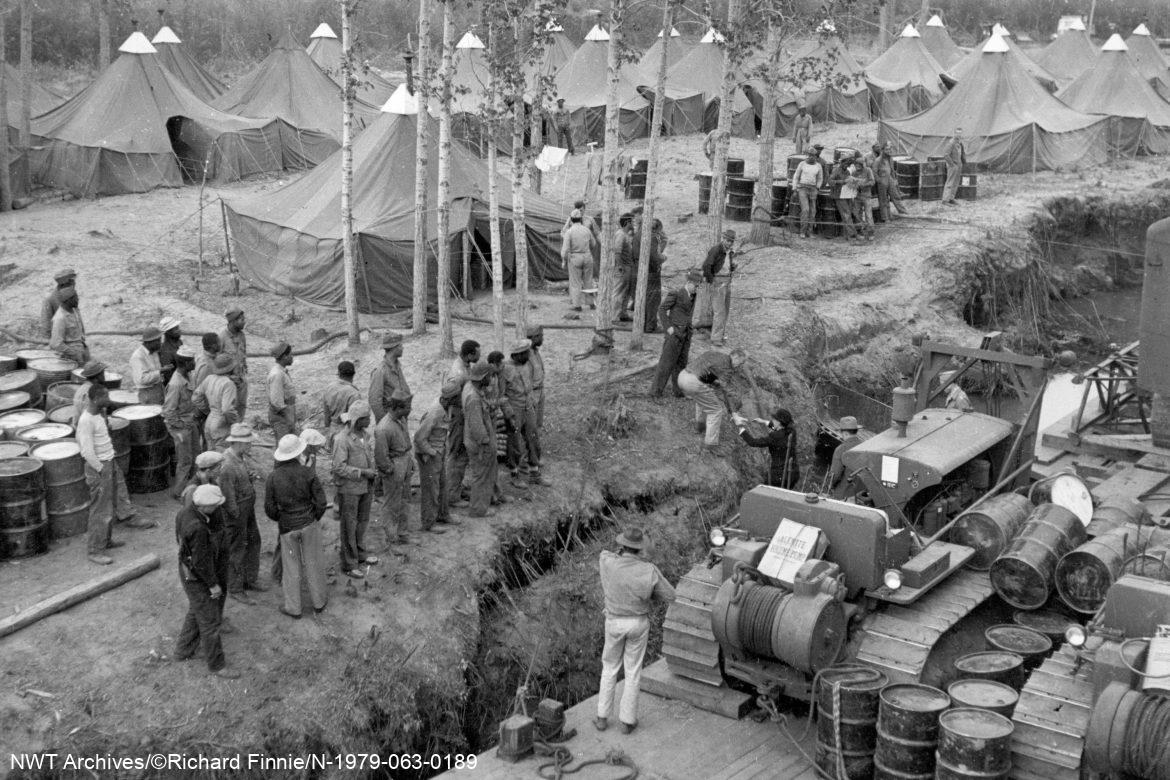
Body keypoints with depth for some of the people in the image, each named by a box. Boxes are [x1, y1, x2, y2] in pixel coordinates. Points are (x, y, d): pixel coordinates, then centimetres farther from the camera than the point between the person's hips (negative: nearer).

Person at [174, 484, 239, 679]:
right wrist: (213, 585, -19)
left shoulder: (186, 512, -7)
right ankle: (216, 664, 19)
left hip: (189, 572, 9)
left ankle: (183, 650, 43)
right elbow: (201, 561, -27)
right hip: (198, 580, -9)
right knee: (210, 621, 5)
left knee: (196, 613, 27)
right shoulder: (197, 528, -36)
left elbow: (217, 523, 1)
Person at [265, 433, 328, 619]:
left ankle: (293, 608, 21)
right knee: (313, 562, 16)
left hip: (287, 527, 0)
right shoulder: (307, 472, -15)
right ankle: (319, 600, 30)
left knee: (291, 566, 13)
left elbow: (269, 508, -7)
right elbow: (320, 501, -12)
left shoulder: (273, 477, -12)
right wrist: (316, 518, 7)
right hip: (309, 523, 0)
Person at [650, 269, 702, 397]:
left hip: (685, 333, 7)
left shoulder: (692, 296, 10)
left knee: (681, 362, 8)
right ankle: (656, 390, 2)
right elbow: (662, 309, -9)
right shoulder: (675, 294, -12)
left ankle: (678, 389, 13)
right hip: (674, 332, -7)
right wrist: (668, 327, -13)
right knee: (667, 361, -4)